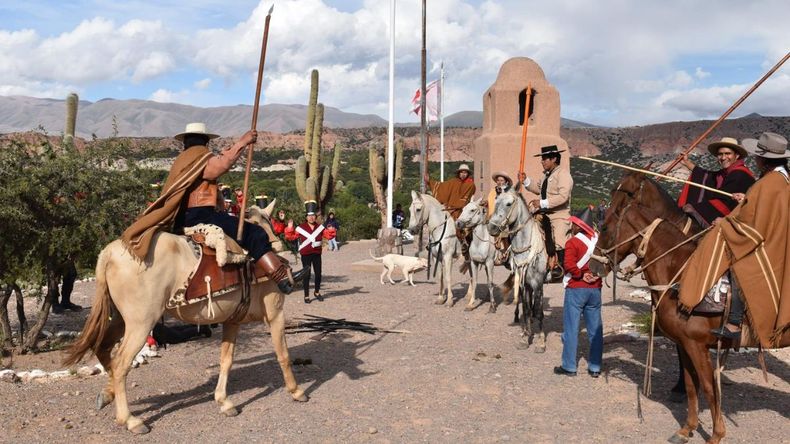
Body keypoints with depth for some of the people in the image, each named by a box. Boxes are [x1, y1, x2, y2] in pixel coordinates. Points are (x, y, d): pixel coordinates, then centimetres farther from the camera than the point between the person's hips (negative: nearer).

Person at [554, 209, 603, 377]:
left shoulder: (573, 242, -12)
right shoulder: (599, 241, 6)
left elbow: (570, 266, -22)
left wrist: (581, 275, -8)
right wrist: (596, 275, 1)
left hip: (576, 289, -5)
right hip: (595, 289, 5)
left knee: (571, 329, 3)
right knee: (595, 330, 10)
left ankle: (569, 366, 8)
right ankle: (595, 368, 16)